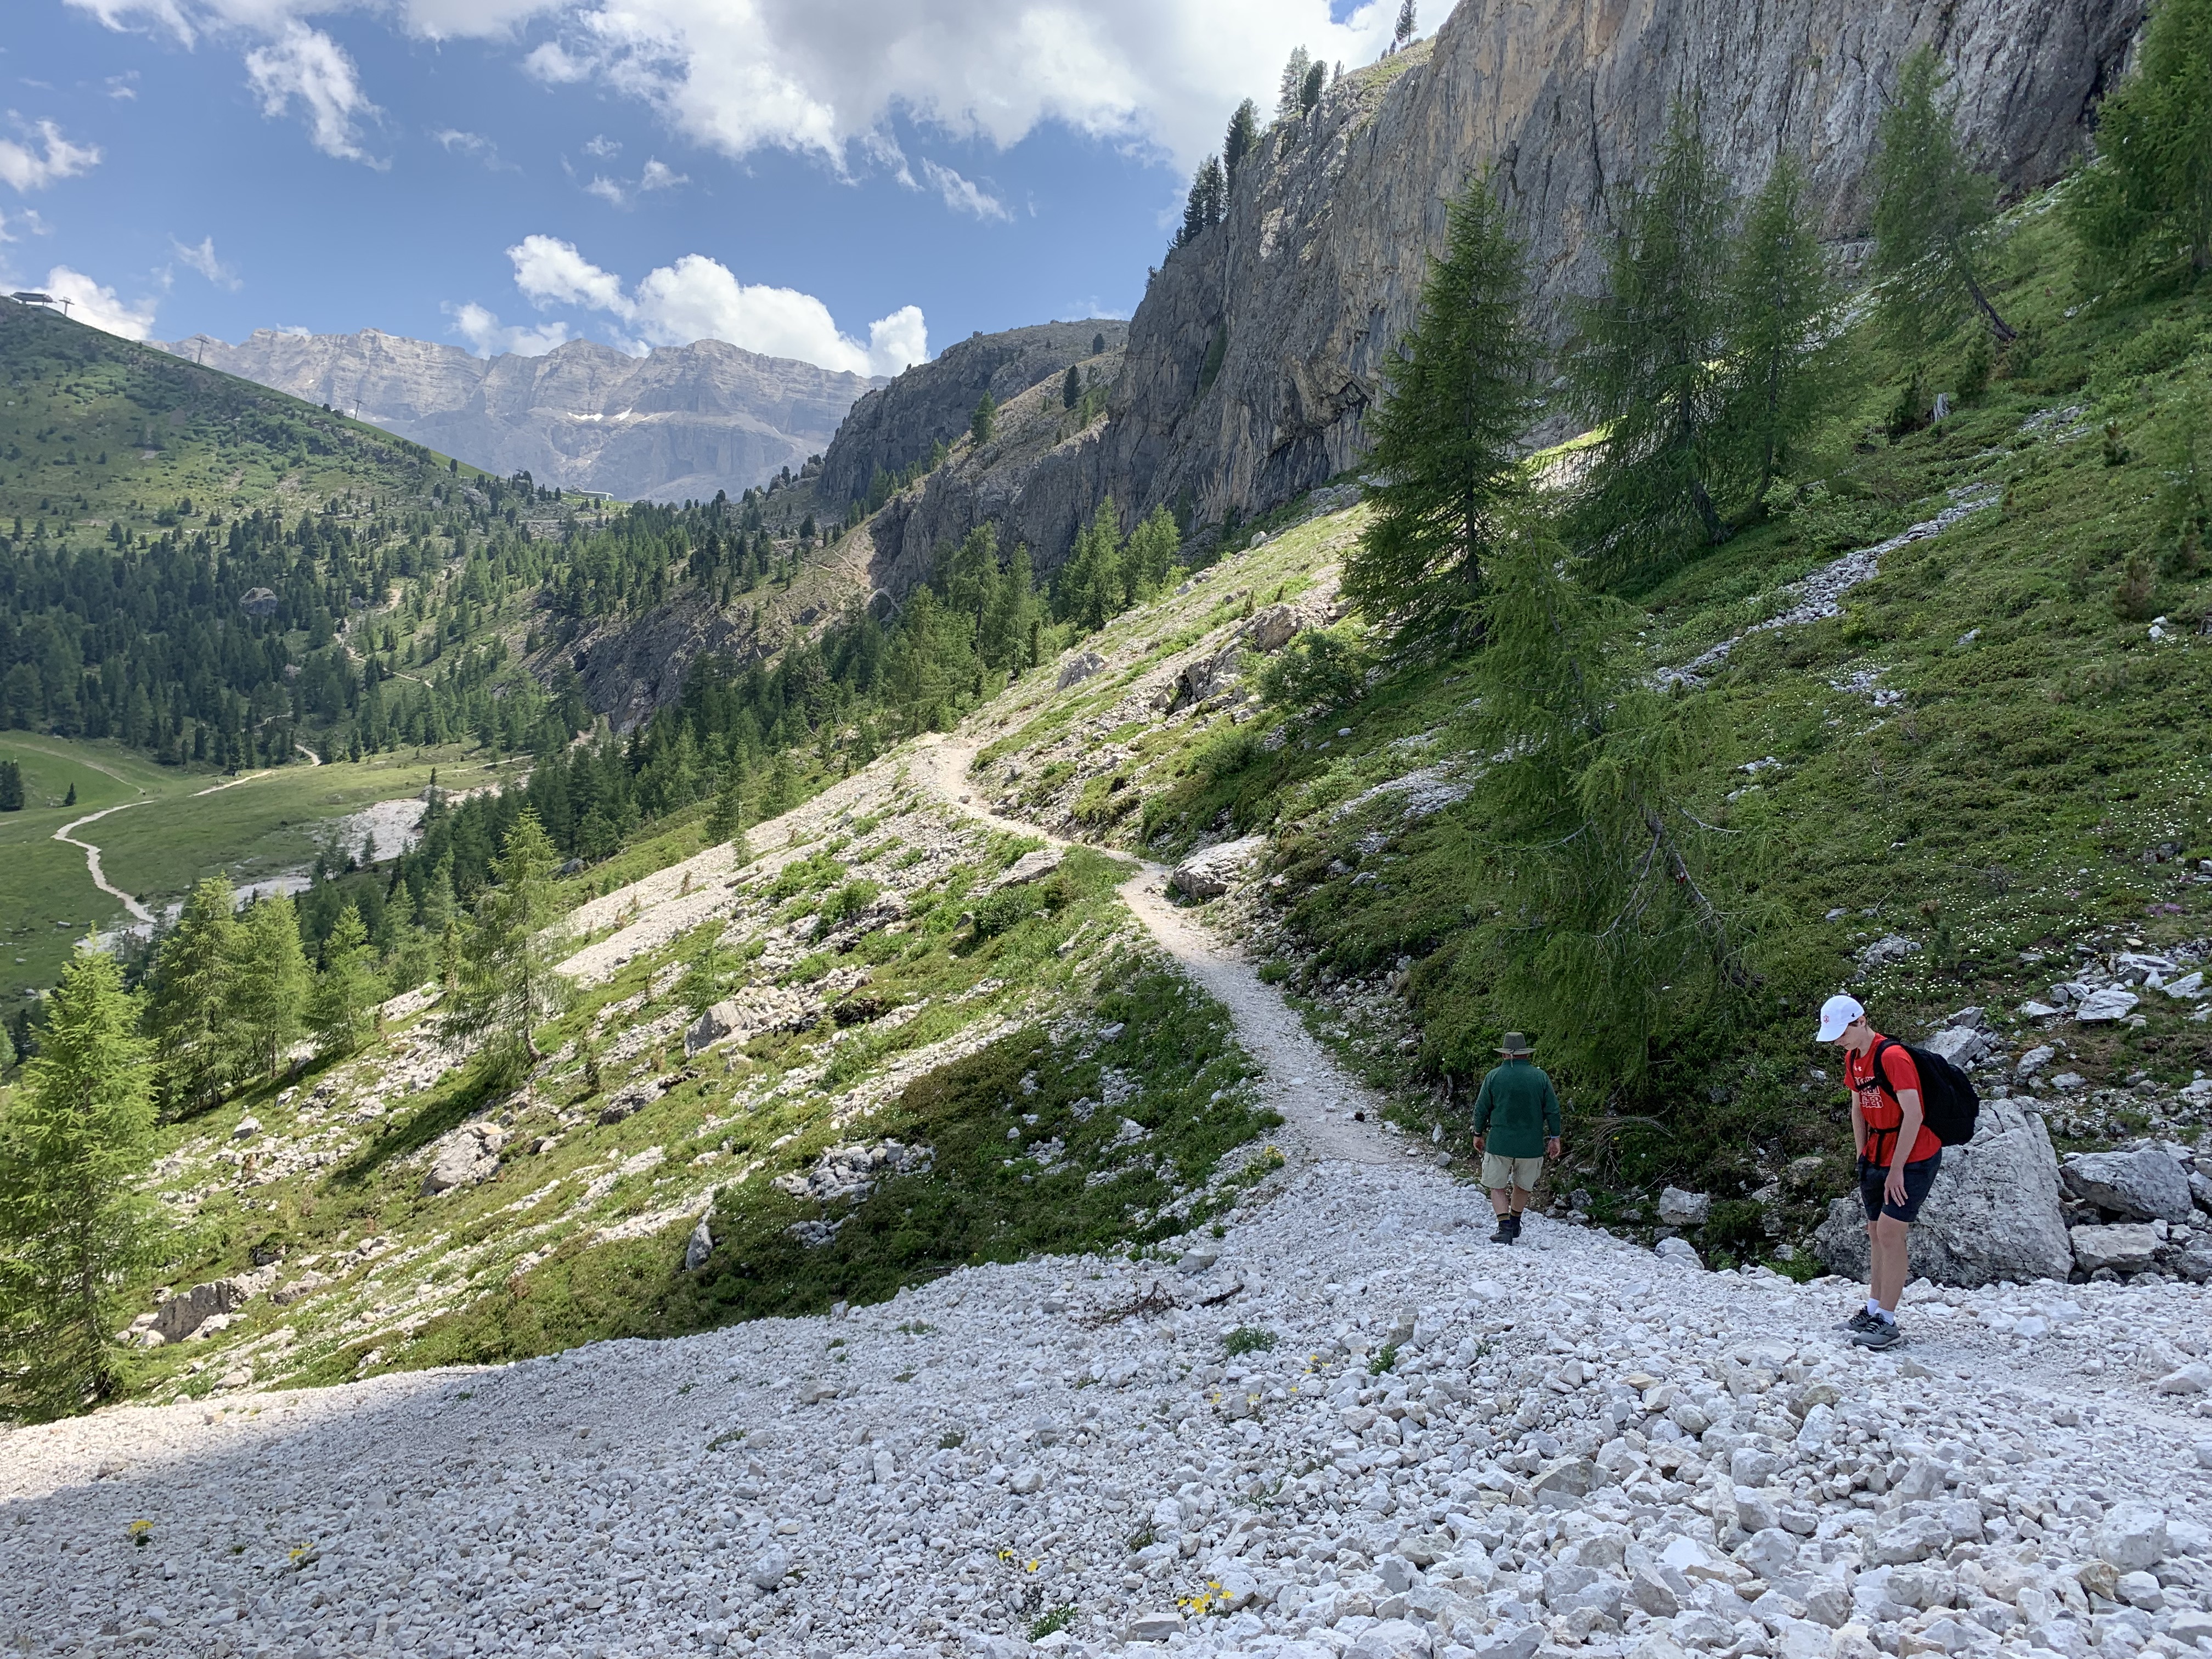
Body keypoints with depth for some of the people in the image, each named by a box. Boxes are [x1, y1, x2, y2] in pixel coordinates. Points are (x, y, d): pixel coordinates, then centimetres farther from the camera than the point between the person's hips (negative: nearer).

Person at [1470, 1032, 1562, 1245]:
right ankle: (1515, 1225, 33)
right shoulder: (1540, 1076, -2)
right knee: (1523, 1186, 20)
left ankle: (1505, 1227, -9)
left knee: (1497, 1187, 8)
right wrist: (1555, 1138, 10)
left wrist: (1478, 1135, 14)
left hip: (1499, 1143, -2)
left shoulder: (1494, 1076, -5)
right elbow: (1553, 1110, 1)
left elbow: (1481, 1109, 0)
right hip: (1531, 1145, 2)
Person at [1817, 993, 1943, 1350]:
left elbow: (1913, 1115, -24)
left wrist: (1896, 1168, -20)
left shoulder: (1893, 1057, -22)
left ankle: (1887, 1323, -6)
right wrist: (1864, 1158, 11)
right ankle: (1873, 1310, 21)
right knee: (1877, 1233, 12)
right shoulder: (1852, 1059, 6)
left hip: (1914, 1157, -9)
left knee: (1890, 1232, -11)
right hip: (1878, 1157, 9)